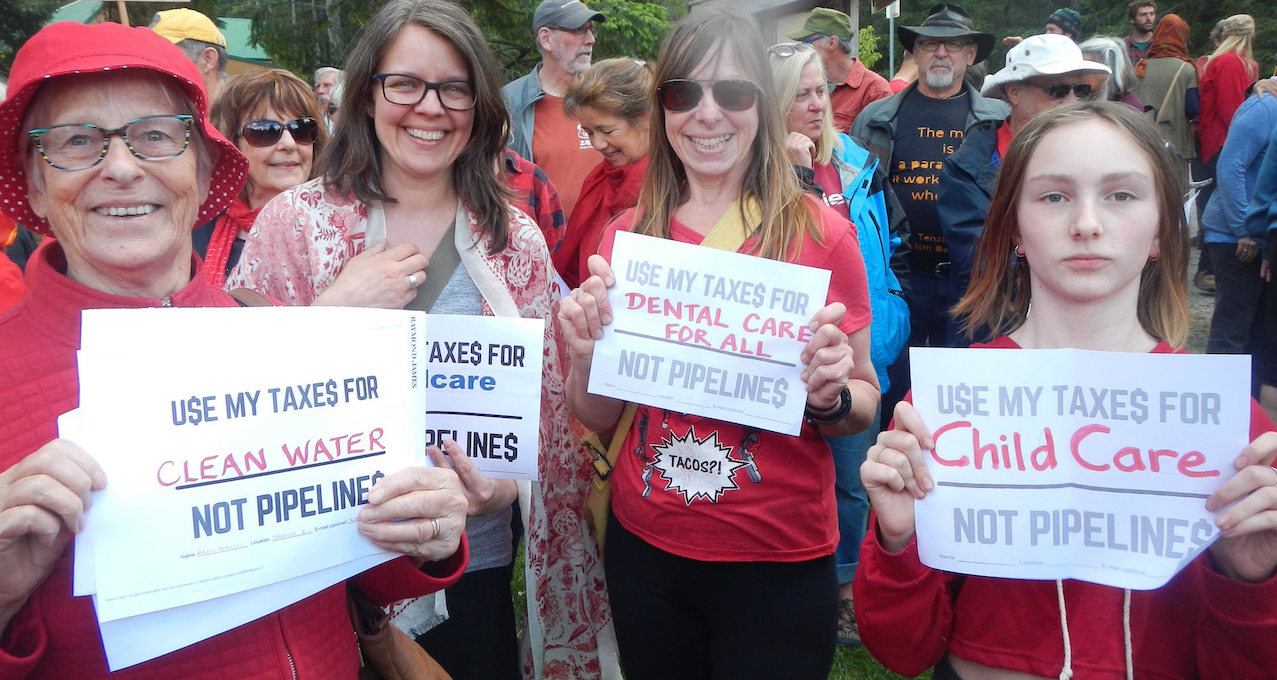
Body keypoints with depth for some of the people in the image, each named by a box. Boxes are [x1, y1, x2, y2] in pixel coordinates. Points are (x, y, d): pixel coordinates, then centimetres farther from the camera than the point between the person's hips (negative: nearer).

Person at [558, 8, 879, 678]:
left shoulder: (820, 233, -10)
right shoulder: (624, 236, -2)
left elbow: (864, 403, -2)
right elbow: (596, 416, 4)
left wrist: (830, 396, -23)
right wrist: (585, 356, -16)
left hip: (779, 564, -2)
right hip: (644, 548, 3)